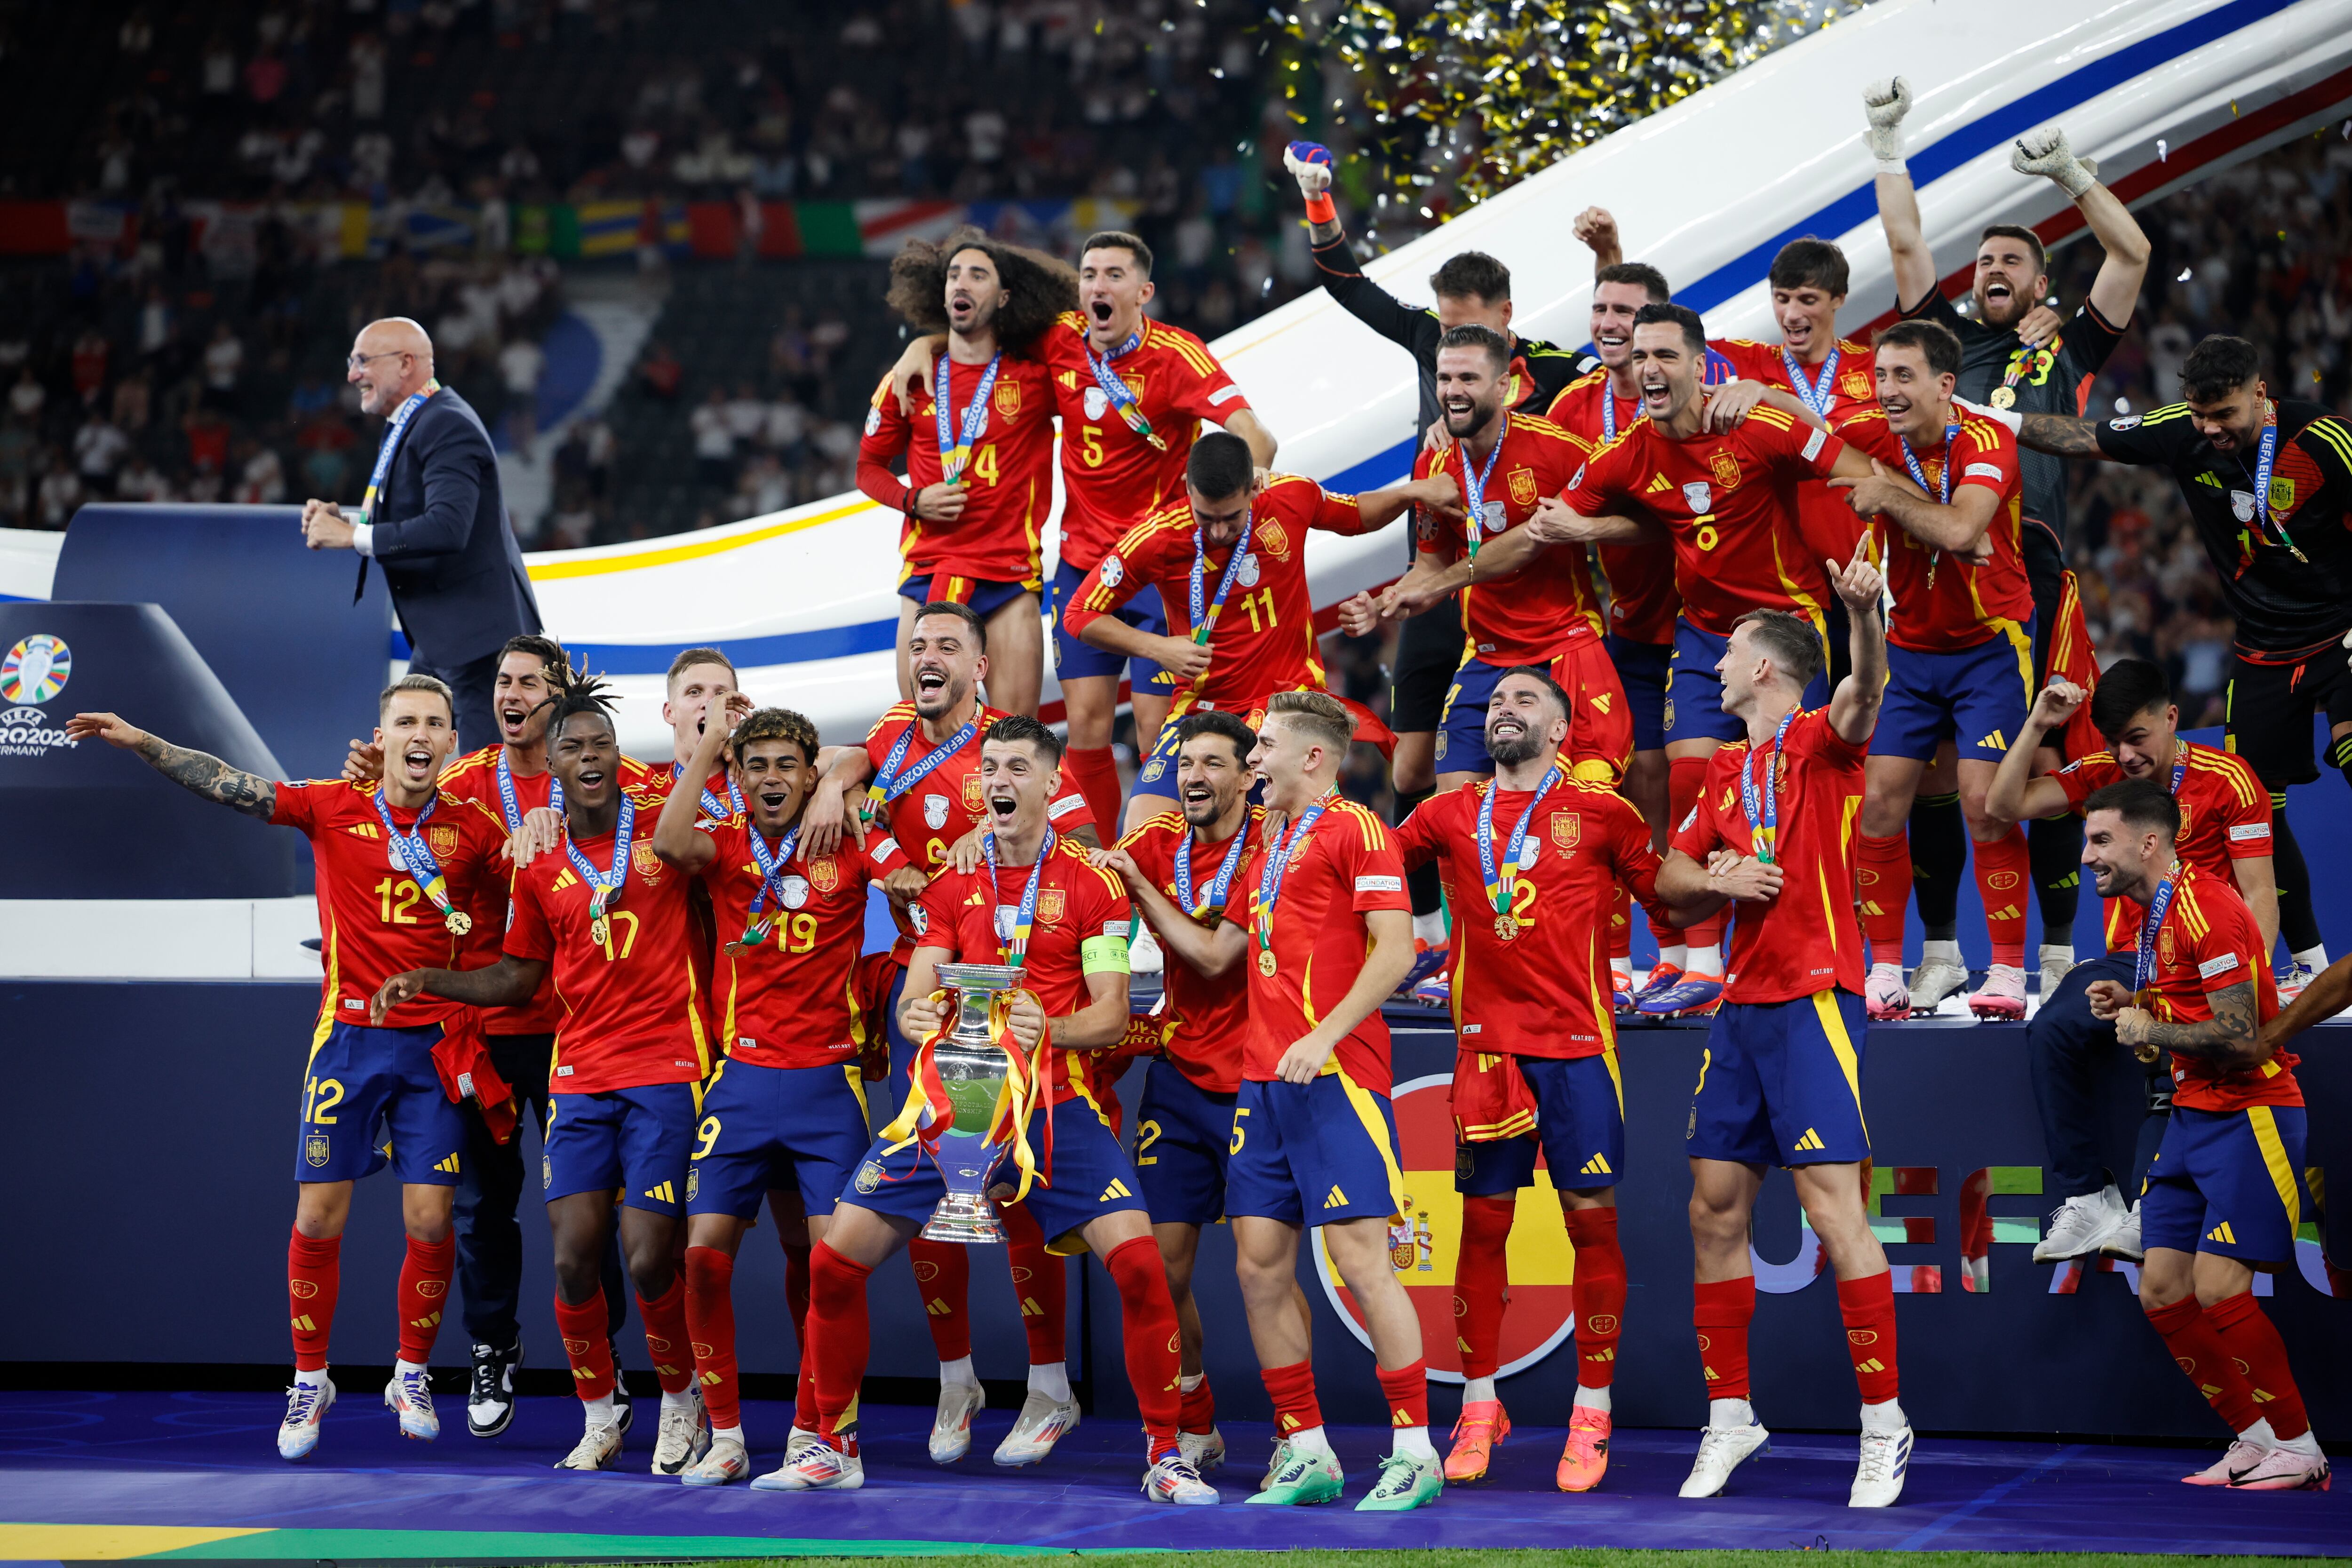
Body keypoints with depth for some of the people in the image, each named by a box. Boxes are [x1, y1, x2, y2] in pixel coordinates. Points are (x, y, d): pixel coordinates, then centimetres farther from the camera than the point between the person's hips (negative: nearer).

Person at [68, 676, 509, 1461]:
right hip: (348, 1035, 0)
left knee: (430, 1221, -2)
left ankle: (412, 1378, 18)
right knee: (318, 1214, -1)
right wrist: (140, 741, -15)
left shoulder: (473, 831, 0)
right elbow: (231, 786, -7)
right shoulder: (334, 808, -2)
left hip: (432, 1043, 0)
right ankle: (309, 1382, 15)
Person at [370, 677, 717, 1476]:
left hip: (665, 1071, -3)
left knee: (649, 1259, -9)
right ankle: (597, 1421, 14)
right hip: (580, 1075, 3)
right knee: (572, 1255, -5)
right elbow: (518, 976, 16)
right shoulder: (540, 866, 9)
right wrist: (427, 981, 7)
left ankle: (682, 1403, 16)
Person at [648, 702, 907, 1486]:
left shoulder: (850, 845, 2)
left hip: (827, 1080, -1)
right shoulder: (725, 842, 3)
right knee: (706, 1253, -5)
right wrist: (711, 740, -12)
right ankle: (724, 1437, 6)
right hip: (742, 1078, 1)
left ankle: (811, 1433, 10)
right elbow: (669, 842, -17)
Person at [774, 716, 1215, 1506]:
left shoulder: (1090, 884, -1)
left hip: (1052, 1104, -3)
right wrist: (916, 1017, -19)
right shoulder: (951, 883, 9)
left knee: (1139, 1262, -19)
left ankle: (1166, 1456, -4)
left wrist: (1050, 1029, -25)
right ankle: (833, 1447, 12)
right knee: (836, 1259, -5)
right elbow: (914, 998, 5)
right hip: (953, 1102, 3)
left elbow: (1111, 1016, -5)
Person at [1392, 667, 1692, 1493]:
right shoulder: (1452, 814, 10)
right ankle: (1479, 1406, 15)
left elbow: (1667, 900, 12)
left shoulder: (1600, 811, 4)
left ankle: (1591, 1416, 6)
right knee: (1483, 1223, 5)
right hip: (1485, 1043, 2)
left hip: (1577, 1041, -2)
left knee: (1592, 1218, -2)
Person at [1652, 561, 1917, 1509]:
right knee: (1715, 1211, 8)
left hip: (1814, 999, -8)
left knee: (1832, 1207, -12)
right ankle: (1728, 1418, 18)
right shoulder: (1726, 771, 17)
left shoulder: (1820, 743, -4)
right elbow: (1671, 879, 20)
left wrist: (1865, 615, -47)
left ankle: (1884, 1424, -7)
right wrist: (1719, 877, -3)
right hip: (1742, 1004, 8)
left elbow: (1863, 696, -26)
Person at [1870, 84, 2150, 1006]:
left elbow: (2132, 255, 11)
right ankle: (1942, 953, 8)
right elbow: (1906, 243, 19)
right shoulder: (1948, 340, 21)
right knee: (1929, 766, 1)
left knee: (2042, 763, -1)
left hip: (2032, 570, -2)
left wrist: (2069, 173, 8)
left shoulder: (2066, 350, 16)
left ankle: (2058, 956, 4)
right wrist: (1887, 145, 15)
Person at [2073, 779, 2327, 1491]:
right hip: (2194, 1115, 10)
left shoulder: (2204, 906, -17)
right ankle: (2257, 1440, 12)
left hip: (2247, 1115, -10)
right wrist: (2130, 1006, 6)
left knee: (2218, 1288, -15)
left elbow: (2237, 1037, -23)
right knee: (2162, 1290, 3)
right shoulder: (2149, 913, 13)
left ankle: (2299, 1450, -3)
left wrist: (2148, 1031, -11)